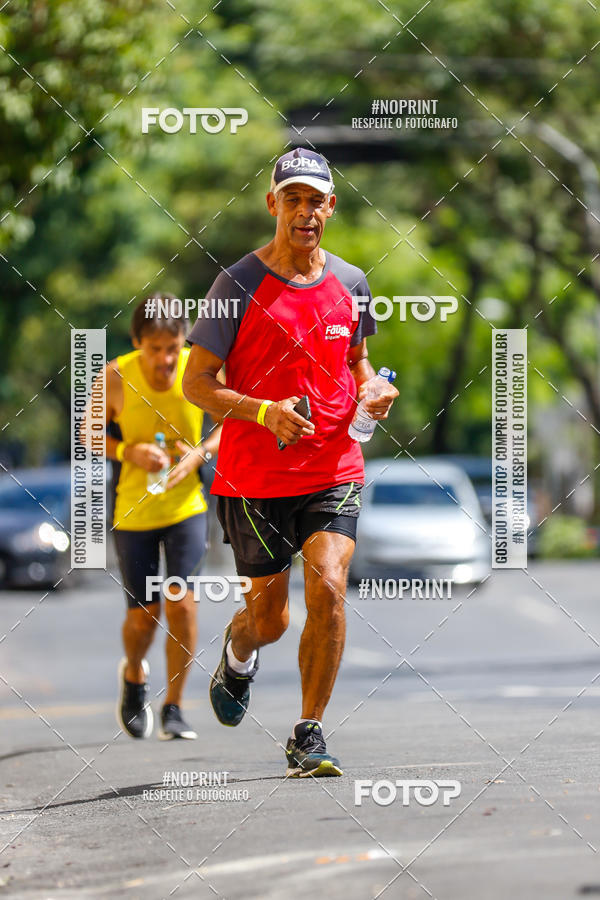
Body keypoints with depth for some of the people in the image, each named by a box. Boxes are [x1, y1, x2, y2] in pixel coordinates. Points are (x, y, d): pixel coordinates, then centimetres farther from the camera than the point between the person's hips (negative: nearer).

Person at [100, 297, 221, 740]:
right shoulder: (116, 377, -15)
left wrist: (200, 453, -18)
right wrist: (129, 452, -21)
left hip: (186, 503, 0)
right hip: (133, 508, 0)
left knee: (181, 602, -14)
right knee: (143, 615, 3)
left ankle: (174, 708, 2)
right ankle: (134, 675, 38)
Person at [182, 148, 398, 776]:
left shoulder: (349, 283, 6)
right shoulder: (240, 284, -6)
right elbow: (196, 383, -6)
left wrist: (371, 391, 0)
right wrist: (263, 411, -22)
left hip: (334, 471, 2)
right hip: (255, 476, -2)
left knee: (328, 586, -18)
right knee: (269, 617, 7)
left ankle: (309, 735, -5)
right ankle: (237, 655, 46)